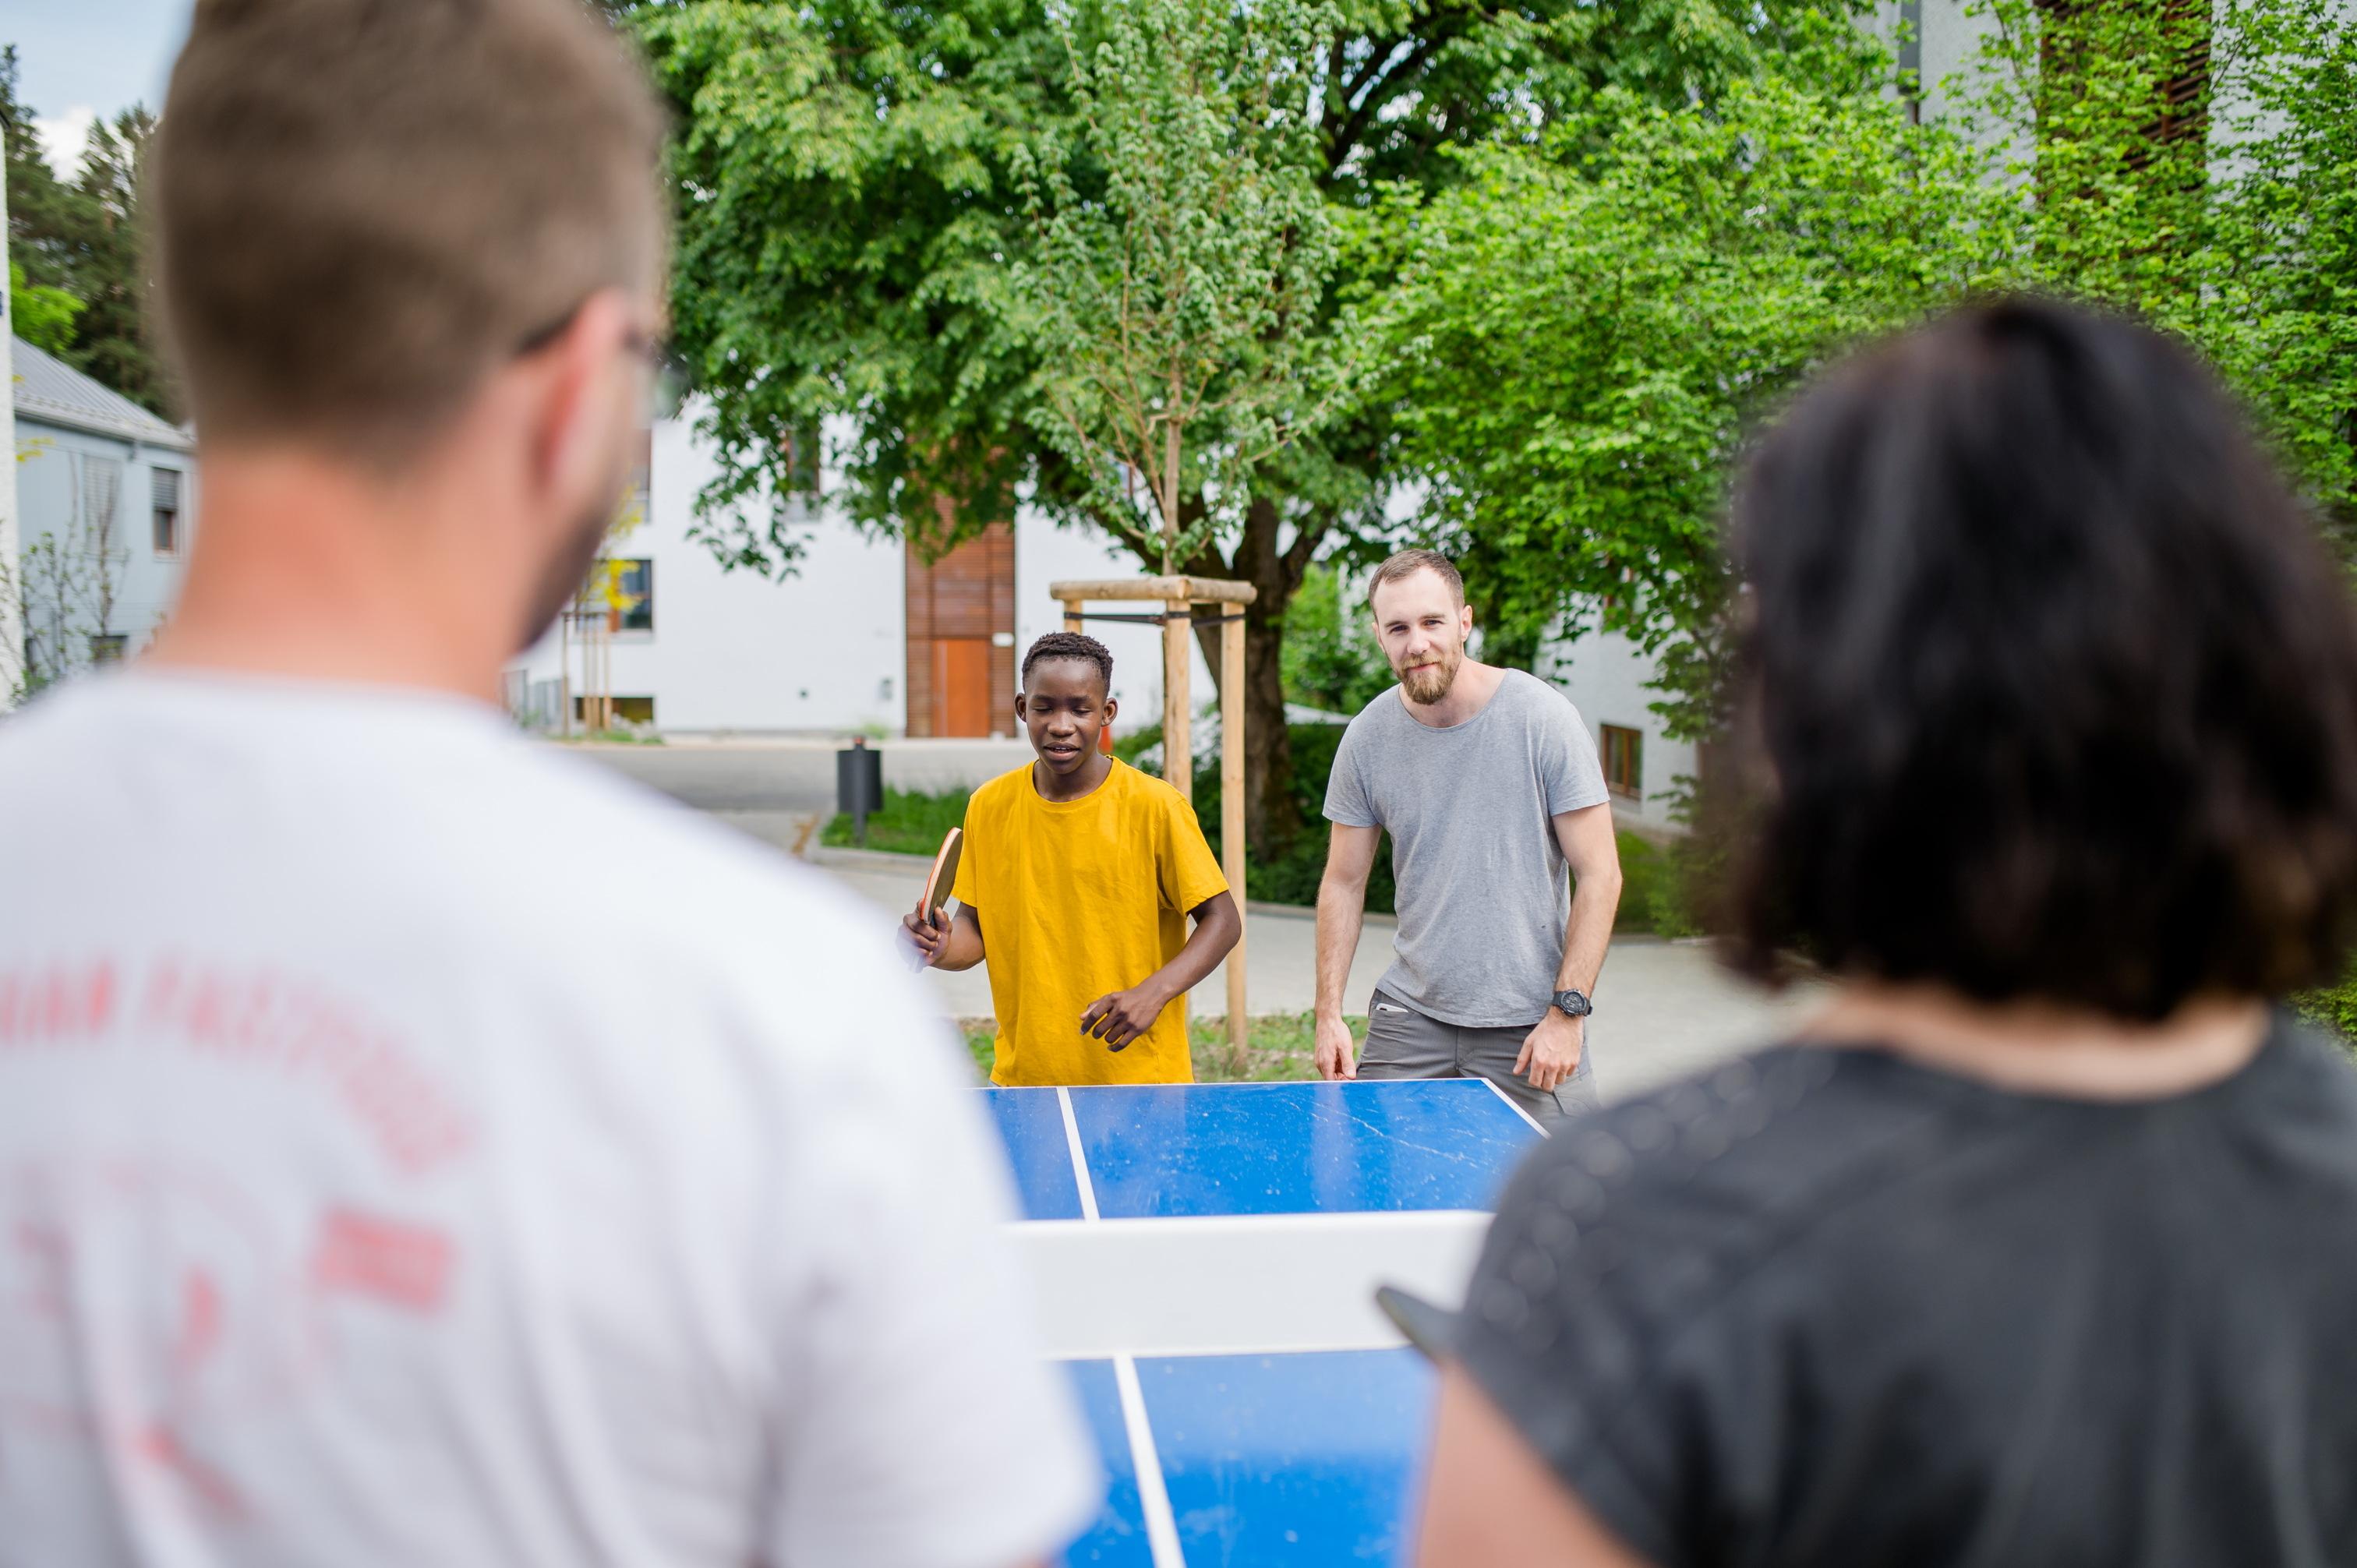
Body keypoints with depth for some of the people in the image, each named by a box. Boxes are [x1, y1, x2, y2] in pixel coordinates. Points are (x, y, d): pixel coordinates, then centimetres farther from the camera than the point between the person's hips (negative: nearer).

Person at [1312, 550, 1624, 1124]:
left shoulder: (1543, 717, -10)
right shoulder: (1367, 737, -1)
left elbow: (1599, 874, -8)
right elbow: (1344, 882, 8)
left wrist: (1567, 1011, -13)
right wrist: (1328, 1013, 2)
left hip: (1529, 1026, -3)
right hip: (1410, 1014, 3)